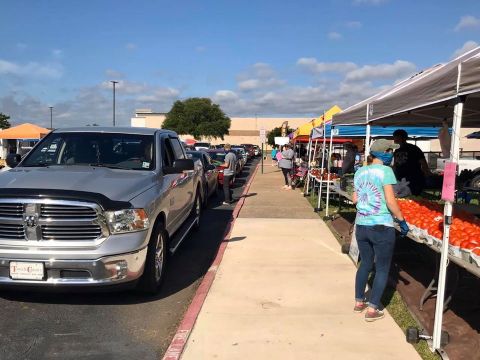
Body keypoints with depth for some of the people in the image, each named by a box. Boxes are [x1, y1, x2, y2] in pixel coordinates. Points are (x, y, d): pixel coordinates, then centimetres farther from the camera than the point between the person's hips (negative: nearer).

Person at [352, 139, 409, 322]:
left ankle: (359, 302, 30)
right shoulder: (385, 171, -11)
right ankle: (372, 310, 9)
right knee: (382, 268, 7)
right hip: (382, 227, -6)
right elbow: (390, 201, -15)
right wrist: (402, 220, -6)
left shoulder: (359, 171, 7)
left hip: (361, 226, 6)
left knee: (365, 263, 21)